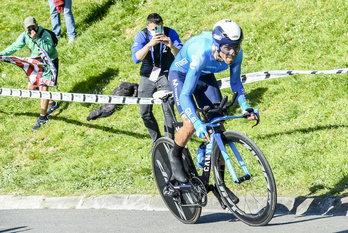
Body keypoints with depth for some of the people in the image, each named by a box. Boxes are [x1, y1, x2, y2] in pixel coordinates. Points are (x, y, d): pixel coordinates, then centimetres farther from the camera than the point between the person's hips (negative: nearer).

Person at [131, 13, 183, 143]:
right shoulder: (142, 36, -14)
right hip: (148, 75, 2)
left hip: (165, 74, -2)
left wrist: (171, 46, -41)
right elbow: (136, 58, -28)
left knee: (168, 109, -17)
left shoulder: (170, 33, -15)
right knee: (145, 112, 3)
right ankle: (157, 141, 20)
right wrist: (150, 44, -42)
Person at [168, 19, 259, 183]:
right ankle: (175, 156, 8)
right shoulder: (201, 54, -42)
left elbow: (235, 82, -6)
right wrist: (199, 125, -53)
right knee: (190, 124, -24)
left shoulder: (236, 53, -26)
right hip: (181, 75, -5)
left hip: (205, 76, 5)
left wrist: (245, 106, -21)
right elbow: (185, 95, -42)